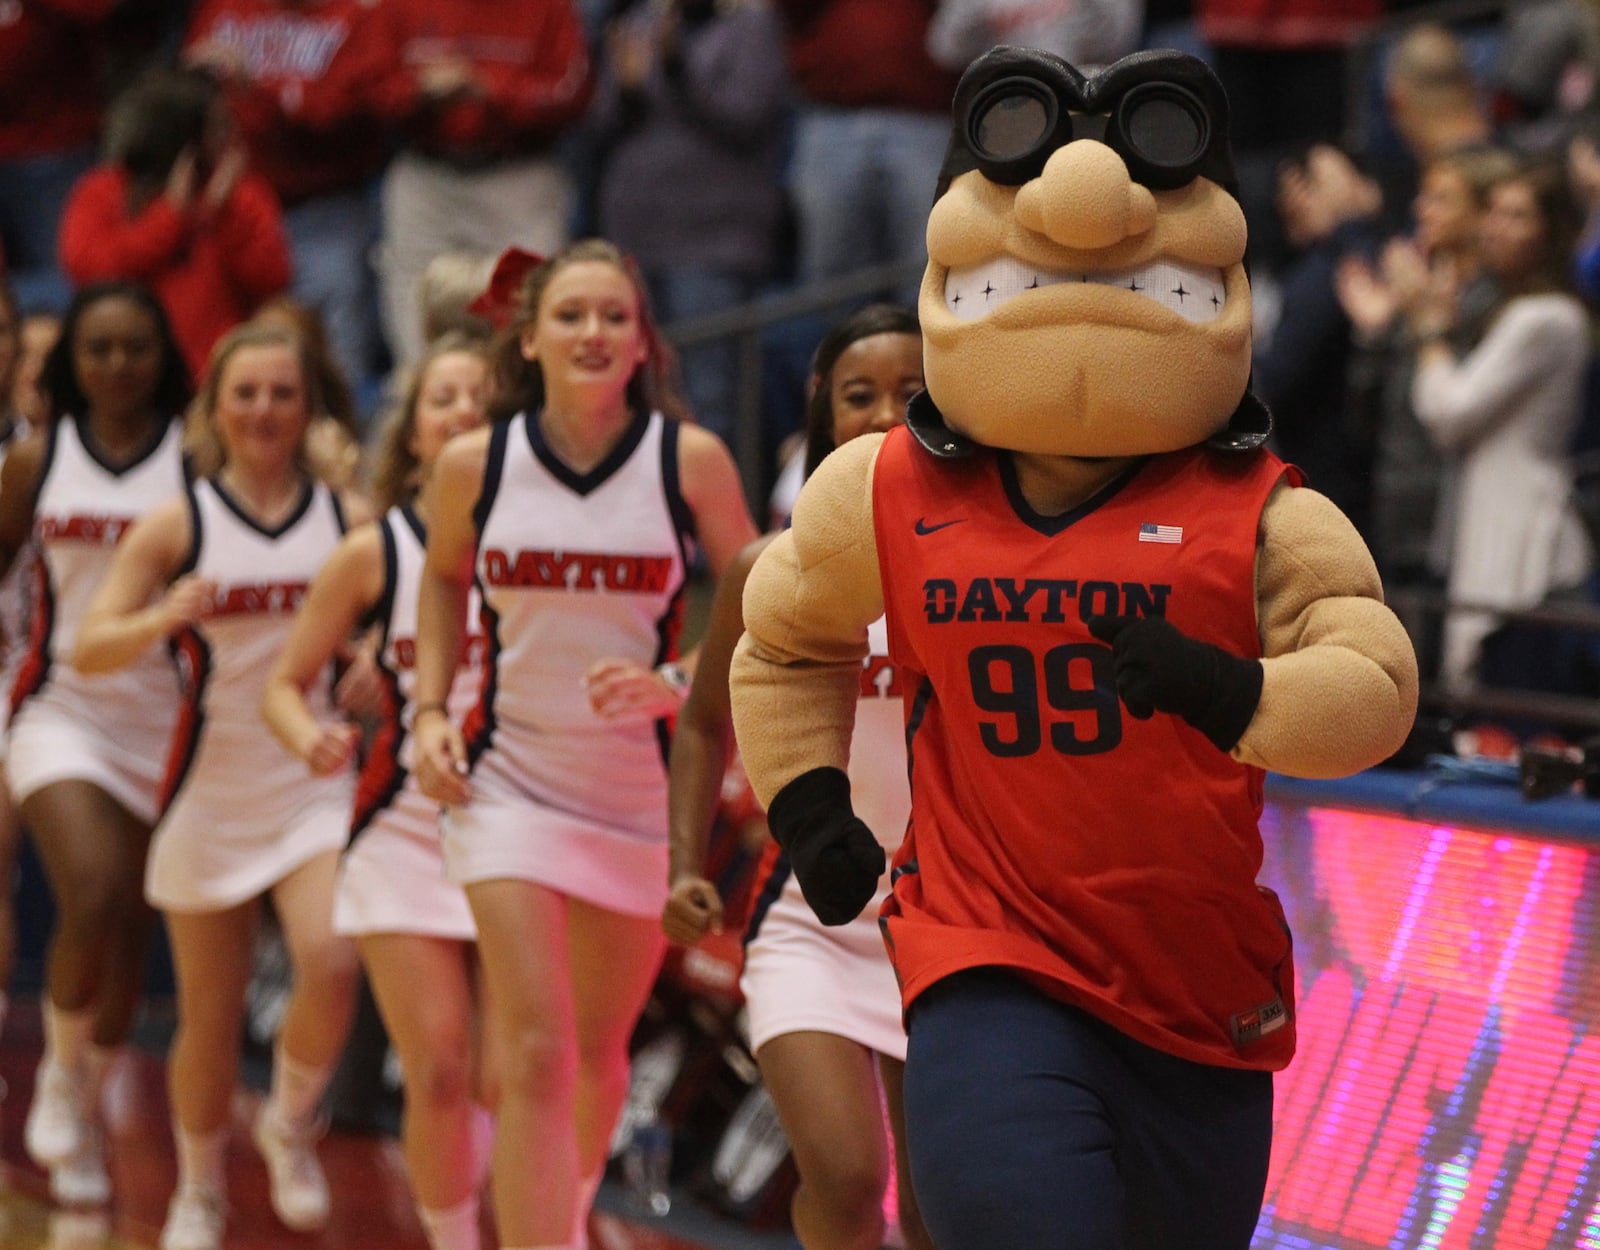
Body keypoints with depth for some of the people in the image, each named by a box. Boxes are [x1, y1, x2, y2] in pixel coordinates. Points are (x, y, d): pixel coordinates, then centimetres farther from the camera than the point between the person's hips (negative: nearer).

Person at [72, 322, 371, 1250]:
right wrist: (164, 619, -26)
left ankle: (293, 1123, 7)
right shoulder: (179, 526, -1)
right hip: (214, 791, 0)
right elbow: (91, 650, -7)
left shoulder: (350, 520, 2)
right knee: (211, 1019, 5)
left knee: (332, 966, -23)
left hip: (317, 784, 0)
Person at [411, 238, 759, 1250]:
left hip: (645, 786, 1)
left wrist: (677, 684, -17)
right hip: (511, 779, -1)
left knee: (599, 1052, 14)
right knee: (535, 1055, -13)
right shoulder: (475, 464, -6)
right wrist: (432, 708, 3)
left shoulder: (692, 460, -10)